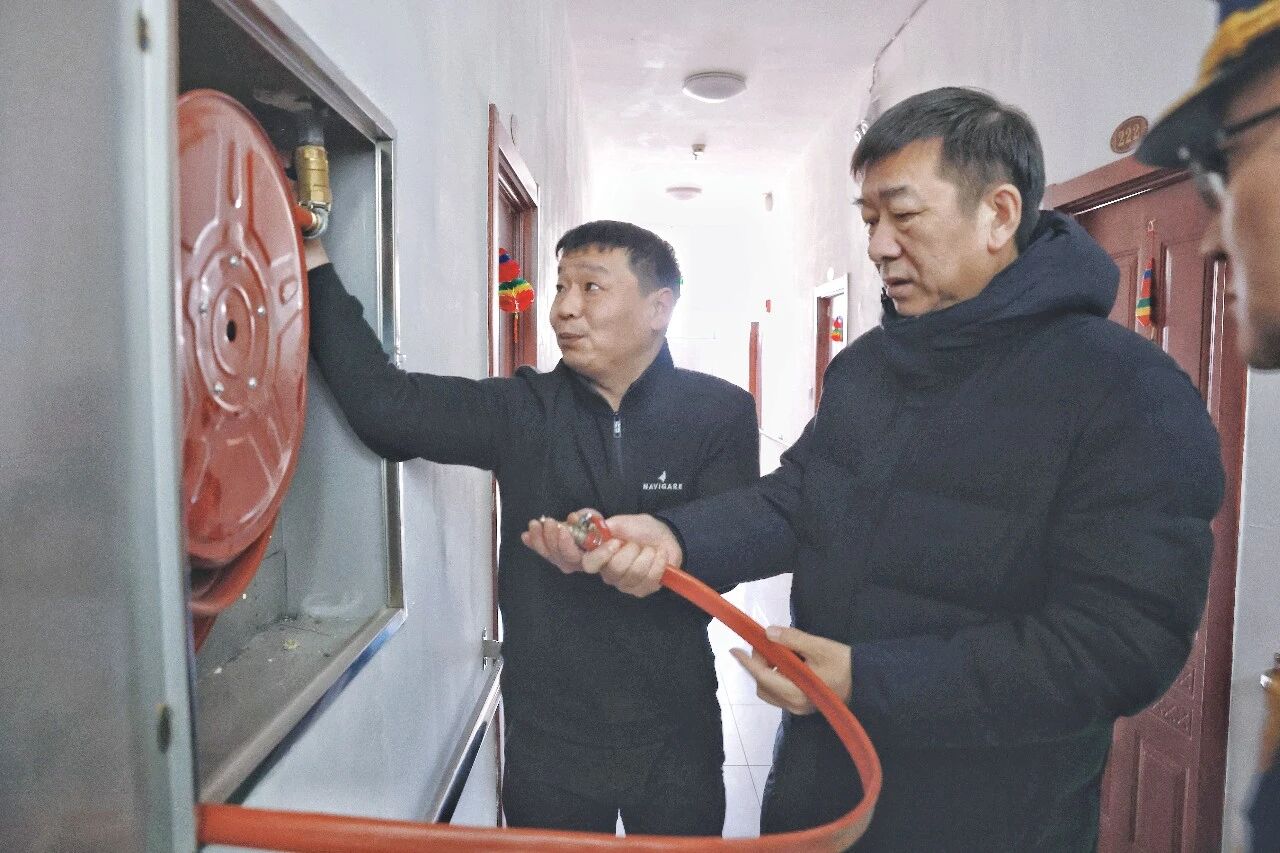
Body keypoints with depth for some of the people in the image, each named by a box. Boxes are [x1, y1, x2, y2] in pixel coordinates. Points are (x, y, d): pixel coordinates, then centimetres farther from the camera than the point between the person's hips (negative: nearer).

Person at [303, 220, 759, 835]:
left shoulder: (720, 414, -8)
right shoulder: (524, 412, -4)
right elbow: (383, 403, -13)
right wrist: (316, 269, -14)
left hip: (675, 735, 0)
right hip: (548, 738, 1)